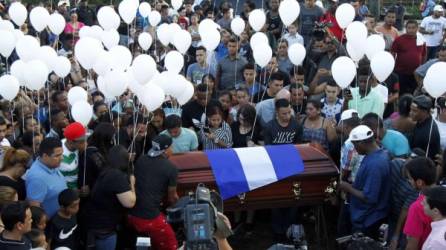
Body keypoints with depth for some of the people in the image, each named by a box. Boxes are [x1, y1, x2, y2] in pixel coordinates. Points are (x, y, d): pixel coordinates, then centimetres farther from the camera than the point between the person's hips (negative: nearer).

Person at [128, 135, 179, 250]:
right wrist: (175, 200, 32)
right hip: (149, 216, -7)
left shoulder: (140, 160, 10)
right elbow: (172, 197, 7)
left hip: (131, 214, 7)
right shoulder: (171, 168, -6)